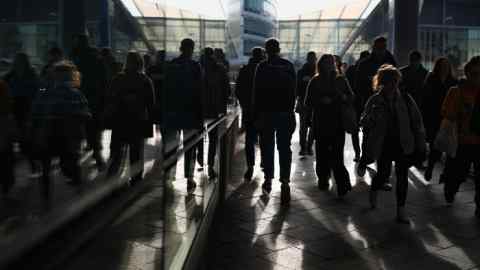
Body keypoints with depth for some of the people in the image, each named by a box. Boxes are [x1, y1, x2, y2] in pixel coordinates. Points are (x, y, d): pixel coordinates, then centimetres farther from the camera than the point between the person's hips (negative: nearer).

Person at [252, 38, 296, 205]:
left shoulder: (262, 67, -6)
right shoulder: (289, 66, 2)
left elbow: (257, 93, -6)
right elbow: (293, 91, 6)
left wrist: (256, 115, -1)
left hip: (266, 113, -2)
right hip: (285, 113, 2)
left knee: (267, 147, 10)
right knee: (284, 148, 3)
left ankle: (268, 180, 19)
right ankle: (285, 181, -9)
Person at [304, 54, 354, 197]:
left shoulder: (341, 80, 9)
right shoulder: (315, 81, 7)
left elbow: (351, 99, 9)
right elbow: (308, 102, 4)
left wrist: (343, 97, -12)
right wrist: (321, 101, -12)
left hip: (338, 123, -1)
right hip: (320, 124, 1)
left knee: (336, 154, -11)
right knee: (322, 153, 1)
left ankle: (343, 184, -12)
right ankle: (323, 180, 15)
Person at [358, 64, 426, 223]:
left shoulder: (406, 99, -2)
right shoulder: (374, 101, -4)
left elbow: (417, 122, 2)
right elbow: (365, 124, -1)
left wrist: (420, 145, 0)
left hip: (403, 145, 1)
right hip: (383, 145, -1)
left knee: (402, 176, -1)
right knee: (383, 173, 1)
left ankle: (401, 210, 9)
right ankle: (373, 193, 35)